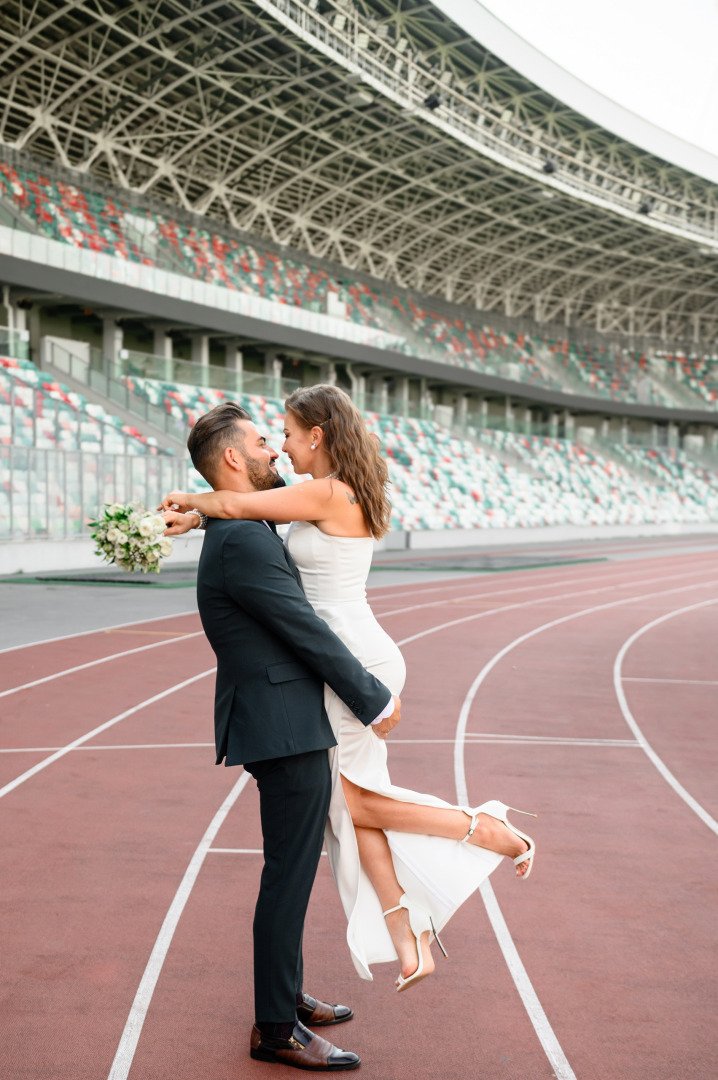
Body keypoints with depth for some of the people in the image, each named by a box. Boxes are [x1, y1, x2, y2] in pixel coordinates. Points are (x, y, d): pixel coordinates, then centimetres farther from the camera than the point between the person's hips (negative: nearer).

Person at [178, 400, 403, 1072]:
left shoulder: (245, 530, 11)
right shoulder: (242, 541, -21)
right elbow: (307, 633, -20)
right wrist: (374, 703, -13)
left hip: (282, 725, 11)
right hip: (286, 731, -11)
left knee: (292, 869, 20)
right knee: (289, 876, -2)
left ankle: (286, 994, 34)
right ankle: (275, 1030, 9)